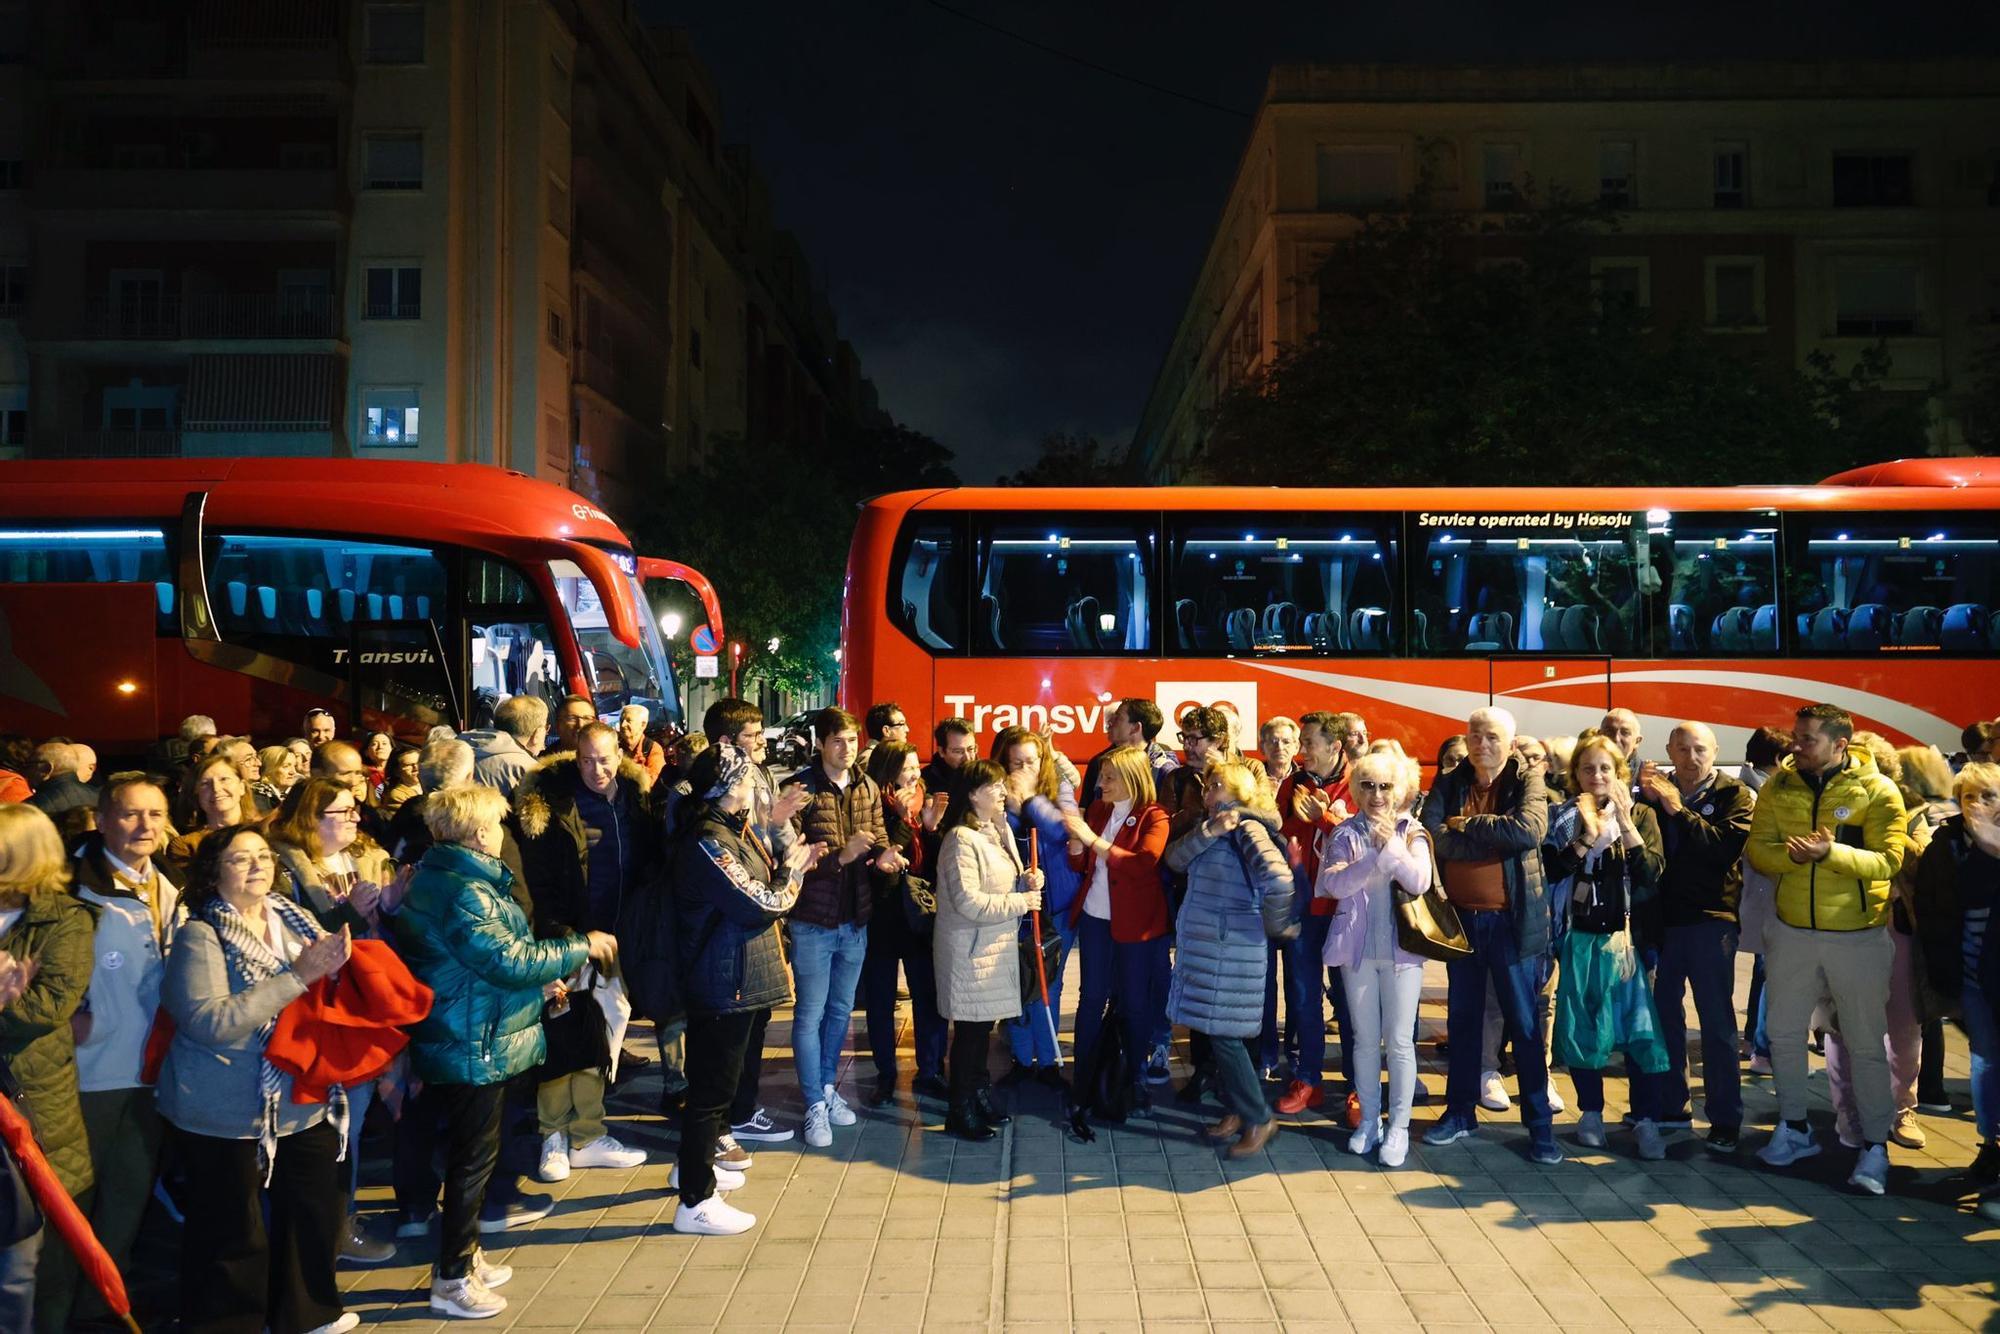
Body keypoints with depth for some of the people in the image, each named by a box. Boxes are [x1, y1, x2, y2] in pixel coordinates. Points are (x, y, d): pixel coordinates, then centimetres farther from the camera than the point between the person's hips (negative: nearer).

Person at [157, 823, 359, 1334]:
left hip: (305, 1102, 6)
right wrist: (298, 976, -26)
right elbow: (209, 1021, -24)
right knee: (232, 1232, 6)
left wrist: (335, 962, -10)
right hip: (227, 1114, -6)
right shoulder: (201, 935, -12)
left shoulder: (293, 919, 4)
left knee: (315, 1212, 15)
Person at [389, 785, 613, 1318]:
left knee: (471, 1151, 21)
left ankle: (465, 1254, 35)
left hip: (463, 1042, 10)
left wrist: (537, 980, 14)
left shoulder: (440, 875, 9)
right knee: (474, 1157, 2)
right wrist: (581, 948, -15)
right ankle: (452, 1279, 14)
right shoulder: (464, 891, -25)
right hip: (474, 1047, -10)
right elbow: (508, 959, -25)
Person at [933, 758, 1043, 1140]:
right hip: (969, 948, -9)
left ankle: (979, 1095, 32)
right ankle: (961, 1112, 13)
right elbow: (967, 901, -25)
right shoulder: (961, 838, -19)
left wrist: (1027, 880, -1)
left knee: (985, 1025, 18)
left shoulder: (1000, 830, 10)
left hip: (996, 945, 9)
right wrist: (1019, 902, -18)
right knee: (970, 1029, 1)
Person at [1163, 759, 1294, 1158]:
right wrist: (1207, 832, -15)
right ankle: (1236, 1111, 27)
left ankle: (1259, 1119, 7)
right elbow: (1175, 859, -1)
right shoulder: (1209, 827, 13)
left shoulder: (1246, 829, -14)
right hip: (1204, 945, 9)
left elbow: (1278, 877, -28)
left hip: (1232, 949, -9)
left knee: (1223, 1034, -5)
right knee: (1214, 1032, 14)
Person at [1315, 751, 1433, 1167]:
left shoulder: (1412, 832, 2)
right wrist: (1378, 856, -21)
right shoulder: (1346, 833, 2)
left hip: (1402, 947, -1)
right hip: (1357, 946, 1)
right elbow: (1334, 884, -13)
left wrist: (1391, 843, -20)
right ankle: (1369, 1119, 20)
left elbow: (1419, 882, -12)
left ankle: (1399, 1126, 9)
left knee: (1399, 1040, 0)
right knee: (1365, 1039, 8)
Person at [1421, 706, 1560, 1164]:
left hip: (1512, 920, -4)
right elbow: (1433, 834, -12)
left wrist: (1467, 825, -15)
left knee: (1524, 1023, 3)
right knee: (1462, 1019, 14)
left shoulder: (1527, 783, -5)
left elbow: (1529, 830, -24)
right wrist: (1496, 837, -17)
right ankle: (1460, 1112, 27)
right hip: (1460, 916, 4)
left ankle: (1540, 1125, 12)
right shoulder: (1448, 785, 4)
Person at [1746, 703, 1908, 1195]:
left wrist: (1831, 852, -30)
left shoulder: (1877, 791, -9)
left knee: (1866, 1044, 4)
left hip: (1858, 936, -4)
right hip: (1792, 931, 4)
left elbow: (1887, 860, -16)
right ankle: (1794, 1129, 29)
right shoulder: (1778, 788, 0)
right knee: (1784, 1032, 12)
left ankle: (1875, 1147, 16)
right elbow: (1757, 849, -4)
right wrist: (1792, 853, -24)